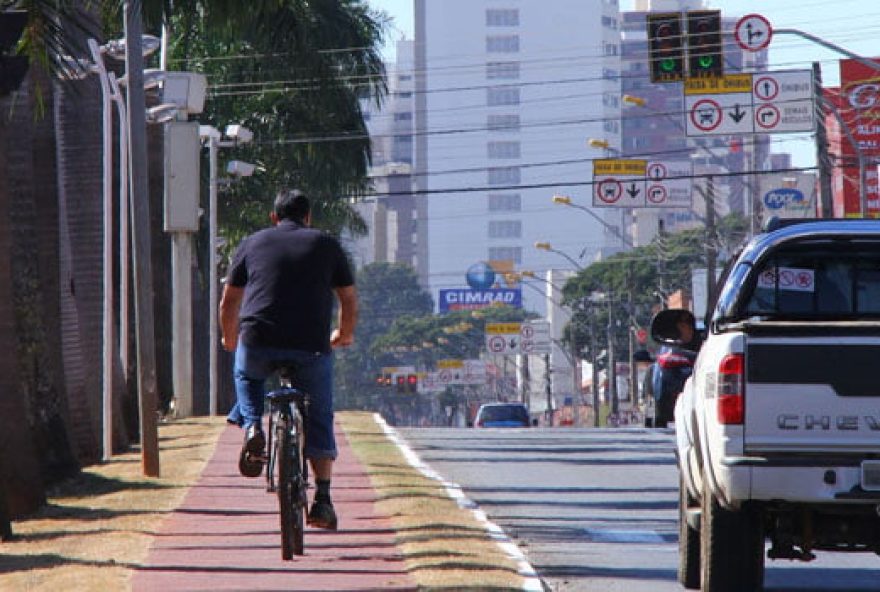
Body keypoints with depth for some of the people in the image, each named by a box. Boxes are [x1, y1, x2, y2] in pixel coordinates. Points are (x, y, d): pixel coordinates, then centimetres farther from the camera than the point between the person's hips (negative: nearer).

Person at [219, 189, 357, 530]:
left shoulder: (253, 243, 16)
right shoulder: (326, 245, 15)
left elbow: (228, 301, 18)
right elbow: (349, 300, 18)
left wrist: (229, 339, 35)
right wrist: (344, 334, 37)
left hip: (258, 343, 1)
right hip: (311, 348, -1)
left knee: (246, 375, 34)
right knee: (319, 421, 13)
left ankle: (251, 425, 9)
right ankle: (322, 500, 6)